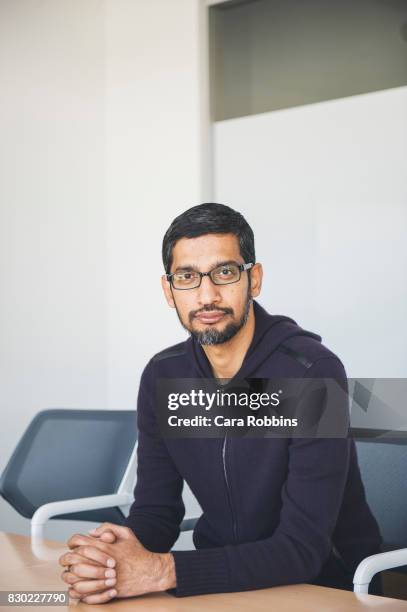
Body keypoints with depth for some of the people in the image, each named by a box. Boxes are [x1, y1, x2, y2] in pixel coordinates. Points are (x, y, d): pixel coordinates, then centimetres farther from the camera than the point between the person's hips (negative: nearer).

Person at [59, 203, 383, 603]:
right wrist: (102, 559, -22)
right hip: (223, 581, 4)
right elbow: (156, 508, 0)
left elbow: (302, 549, -24)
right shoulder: (161, 377, -1)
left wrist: (161, 570, -32)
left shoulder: (312, 373, -20)